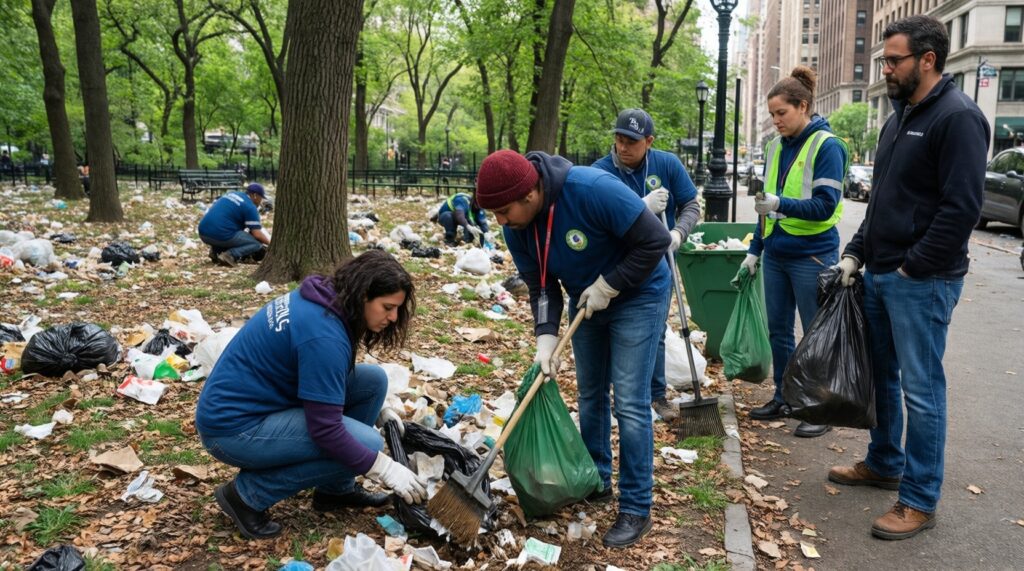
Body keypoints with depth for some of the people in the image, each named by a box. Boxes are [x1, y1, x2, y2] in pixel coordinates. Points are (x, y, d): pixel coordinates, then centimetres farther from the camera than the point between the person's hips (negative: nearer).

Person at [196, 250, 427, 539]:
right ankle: (247, 494, -5)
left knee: (373, 380, 0)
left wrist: (376, 410, 9)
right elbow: (325, 430, -26)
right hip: (233, 425, -9)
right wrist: (386, 469, -18)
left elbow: (323, 378, 17)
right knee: (365, 442, -19)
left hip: (254, 397, 9)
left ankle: (336, 489, 11)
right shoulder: (323, 335, -28)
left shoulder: (322, 297, 0)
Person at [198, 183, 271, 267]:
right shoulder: (250, 206, -3)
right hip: (221, 236, -8)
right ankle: (230, 255, -15)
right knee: (256, 243, 3)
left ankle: (216, 249, 11)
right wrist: (271, 244, 8)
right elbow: (257, 234, -8)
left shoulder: (232, 194, 21)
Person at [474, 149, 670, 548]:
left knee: (630, 403, -7)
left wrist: (606, 287, -24)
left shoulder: (593, 189, -34)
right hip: (587, 301, 7)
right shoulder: (516, 226, -14)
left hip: (636, 297, -6)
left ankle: (636, 508, 5)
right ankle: (596, 482, 32)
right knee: (589, 394, 14)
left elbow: (655, 240, -28)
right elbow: (541, 286, -6)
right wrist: (546, 338, -19)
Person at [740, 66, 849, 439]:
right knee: (778, 330, 14)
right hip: (776, 255, 7)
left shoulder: (827, 146, -10)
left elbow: (825, 205, -18)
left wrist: (780, 205, -31)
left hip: (811, 257, -7)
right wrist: (755, 250, 14)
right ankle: (782, 398, 28)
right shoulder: (777, 147, 10)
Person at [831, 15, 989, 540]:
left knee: (921, 389, -1)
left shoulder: (958, 117, -14)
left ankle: (919, 501, 10)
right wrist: (857, 253, 12)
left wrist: (913, 267, -17)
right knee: (881, 375, 18)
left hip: (921, 281, -9)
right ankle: (884, 463, 35)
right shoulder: (899, 118, 15)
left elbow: (961, 208, -20)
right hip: (880, 274, 9)